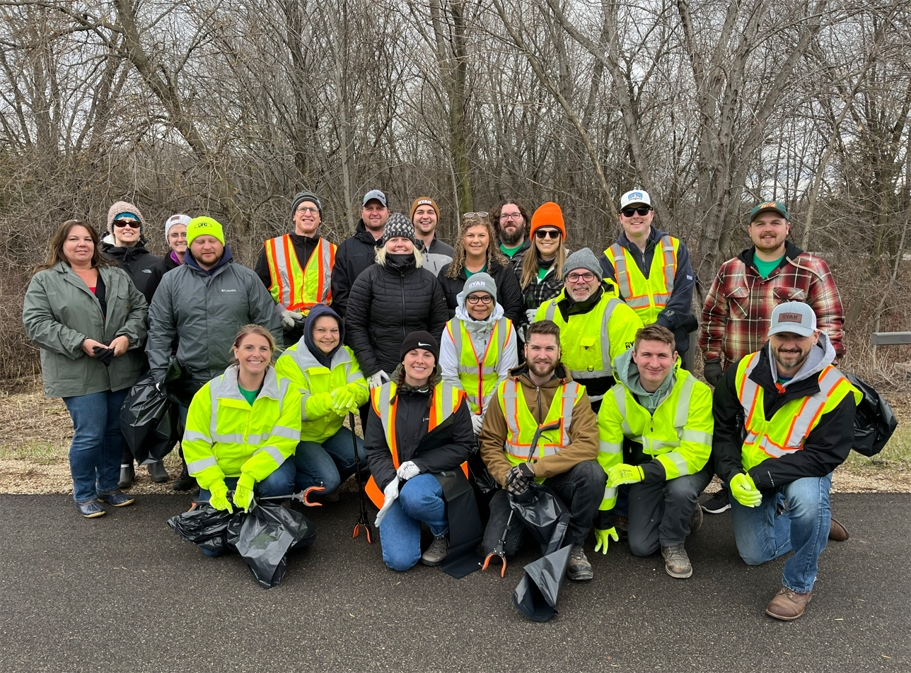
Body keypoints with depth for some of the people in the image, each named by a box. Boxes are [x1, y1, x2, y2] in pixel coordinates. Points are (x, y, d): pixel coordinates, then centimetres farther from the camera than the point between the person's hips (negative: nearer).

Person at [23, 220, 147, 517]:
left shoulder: (117, 276, 12)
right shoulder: (45, 280, 1)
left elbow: (140, 308, 7)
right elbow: (36, 322, -7)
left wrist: (127, 336, -11)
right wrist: (79, 342, -17)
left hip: (121, 369, 4)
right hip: (79, 374, -4)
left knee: (115, 431, 11)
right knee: (90, 435, -5)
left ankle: (108, 485, 30)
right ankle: (84, 495, 17)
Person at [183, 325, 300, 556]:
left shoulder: (286, 390, -11)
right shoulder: (211, 392, -7)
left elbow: (282, 441, -18)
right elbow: (195, 443, -7)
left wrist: (249, 477, -30)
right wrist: (215, 485, -18)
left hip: (265, 469, -1)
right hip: (221, 475, 1)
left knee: (278, 483, -34)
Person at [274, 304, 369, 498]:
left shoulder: (346, 355, -1)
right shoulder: (290, 360, -18)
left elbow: (361, 389, -14)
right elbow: (296, 408, -26)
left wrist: (349, 393, -40)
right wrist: (331, 401, -45)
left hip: (331, 431, 6)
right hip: (298, 436, -5)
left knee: (364, 457, -17)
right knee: (328, 480, -22)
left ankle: (327, 481, 11)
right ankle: (290, 481, 9)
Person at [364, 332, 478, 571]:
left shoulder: (452, 397, -6)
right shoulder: (382, 396, -2)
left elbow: (464, 446, -6)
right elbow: (375, 449, 0)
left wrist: (421, 464, -17)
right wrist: (388, 483, -18)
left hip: (437, 475, -1)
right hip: (395, 480, 1)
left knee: (414, 496, -37)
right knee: (399, 560, -14)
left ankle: (445, 531, -3)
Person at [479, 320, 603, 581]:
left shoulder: (575, 393, -3)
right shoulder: (505, 391, 1)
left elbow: (587, 445, -15)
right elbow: (490, 443, 1)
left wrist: (534, 467, -23)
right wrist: (507, 476, -19)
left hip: (559, 479, 0)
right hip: (517, 483, 1)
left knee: (592, 473, -33)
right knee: (495, 549, -18)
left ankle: (573, 546, -8)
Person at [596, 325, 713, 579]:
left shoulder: (696, 391, -23)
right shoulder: (616, 397, -15)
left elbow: (695, 453, -25)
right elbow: (608, 459, -10)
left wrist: (643, 472, -38)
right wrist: (604, 518, -5)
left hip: (688, 466, -2)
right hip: (644, 469, 3)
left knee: (680, 489, -36)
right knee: (640, 546, -5)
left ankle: (673, 543, -4)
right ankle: (685, 514, 25)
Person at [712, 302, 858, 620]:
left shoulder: (836, 391, -23)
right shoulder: (743, 371, -15)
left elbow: (824, 455, -25)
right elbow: (722, 429, -8)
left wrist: (761, 476, -32)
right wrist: (734, 475, -24)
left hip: (803, 474, -3)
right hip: (749, 479, 4)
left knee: (806, 498, -38)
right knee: (754, 554, 7)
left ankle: (798, 585, -12)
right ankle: (818, 523, 36)